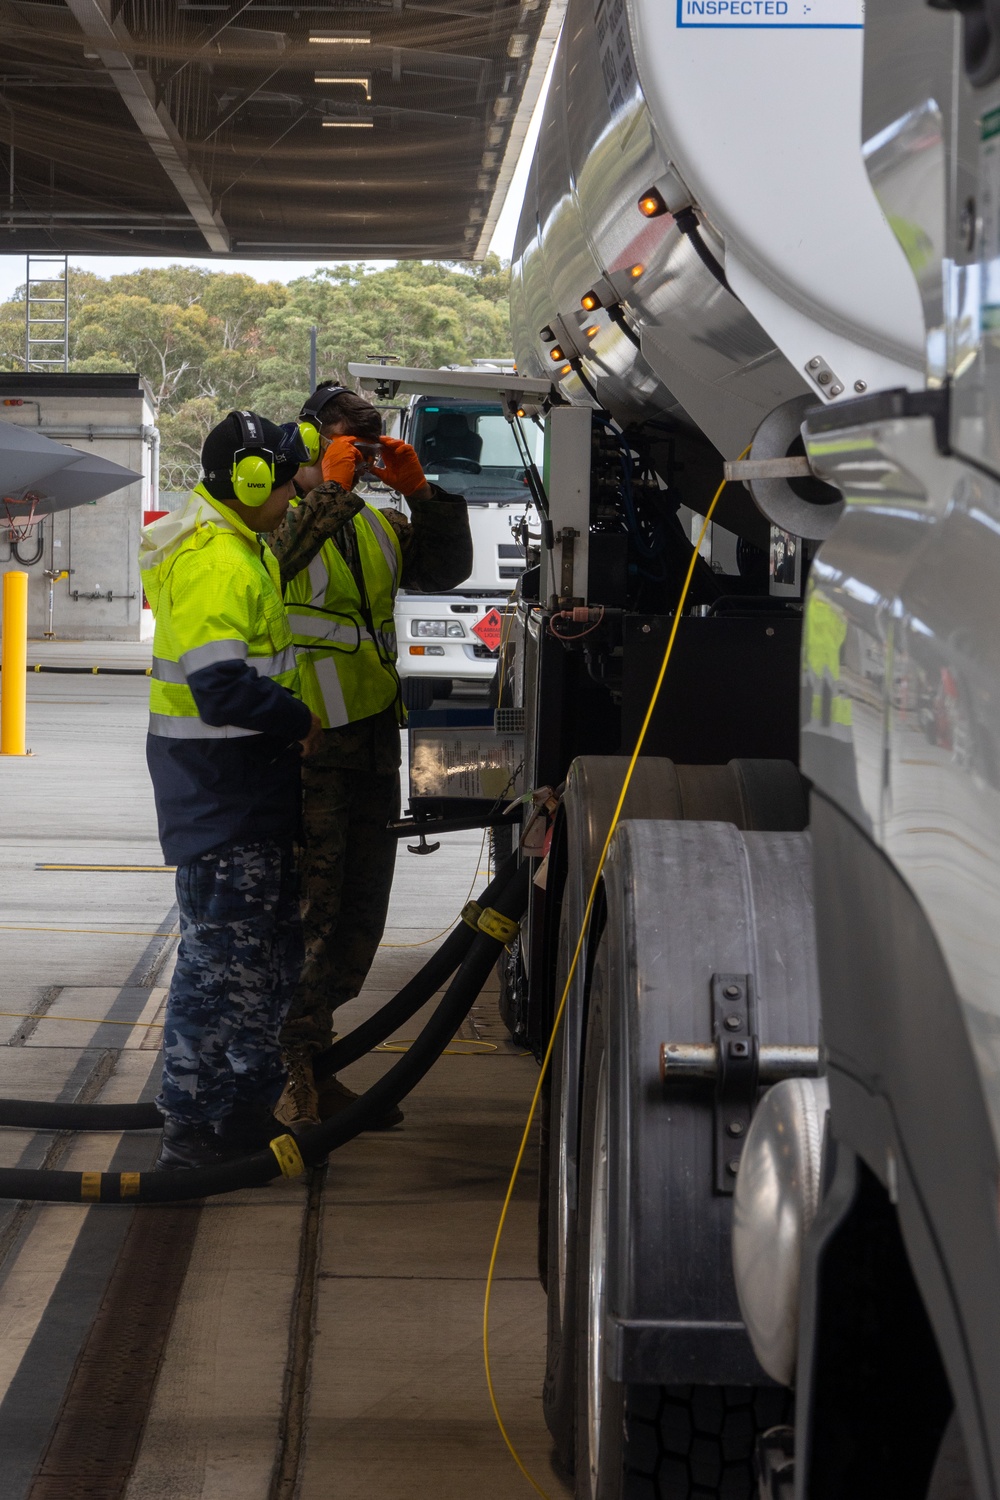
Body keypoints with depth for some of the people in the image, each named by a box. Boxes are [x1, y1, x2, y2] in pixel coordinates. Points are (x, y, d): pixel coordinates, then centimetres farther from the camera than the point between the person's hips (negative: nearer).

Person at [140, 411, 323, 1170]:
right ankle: (192, 1130, 2)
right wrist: (300, 720, -17)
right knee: (223, 957, -6)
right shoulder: (213, 565, -22)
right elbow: (224, 688, -31)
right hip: (219, 791, -11)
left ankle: (248, 1109, 28)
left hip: (250, 791, 11)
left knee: (271, 952, 17)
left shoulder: (238, 548, 11)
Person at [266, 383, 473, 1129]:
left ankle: (312, 1058, 25)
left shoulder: (375, 527, 19)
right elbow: (270, 562, -27)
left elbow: (446, 569, 9)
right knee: (308, 910, -8)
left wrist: (419, 491, -1)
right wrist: (329, 491, -27)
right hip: (304, 749, -8)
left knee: (361, 913, 13)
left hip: (372, 744, 8)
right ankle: (298, 1077, -2)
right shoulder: (278, 516, -5)